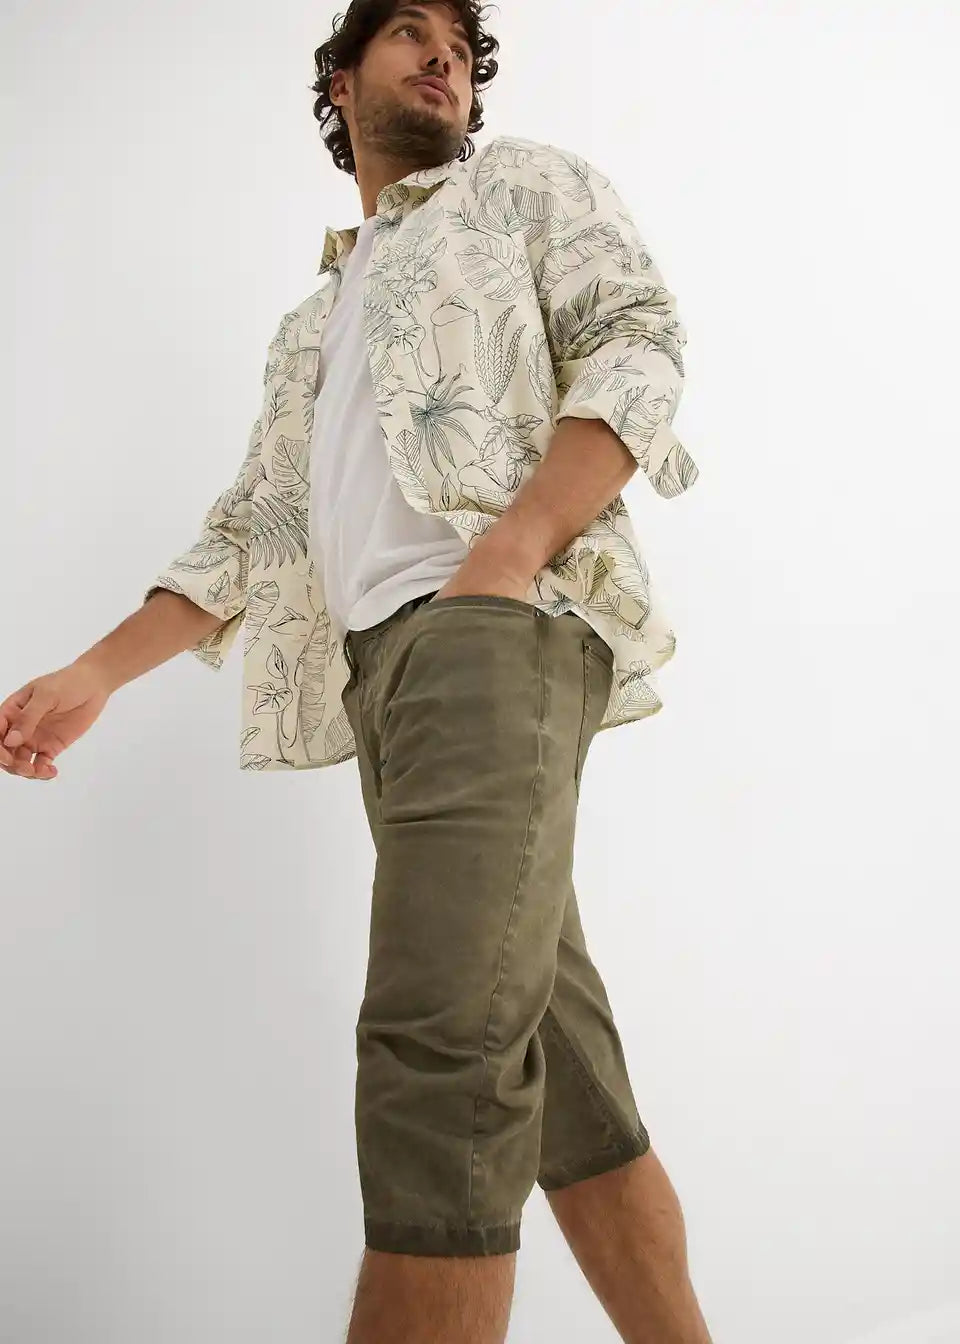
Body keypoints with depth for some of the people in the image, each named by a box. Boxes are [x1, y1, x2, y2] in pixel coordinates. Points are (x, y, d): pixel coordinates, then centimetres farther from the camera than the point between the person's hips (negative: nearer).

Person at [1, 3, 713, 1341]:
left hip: (497, 625, -6)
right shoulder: (315, 321, 34)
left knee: (441, 1039, -21)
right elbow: (254, 525, 26)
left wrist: (506, 550, -16)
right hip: (384, 666, 6)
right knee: (548, 1052, 2)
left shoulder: (532, 185, 18)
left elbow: (638, 344, 0)